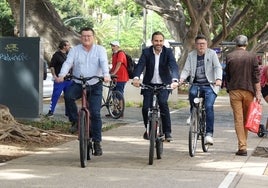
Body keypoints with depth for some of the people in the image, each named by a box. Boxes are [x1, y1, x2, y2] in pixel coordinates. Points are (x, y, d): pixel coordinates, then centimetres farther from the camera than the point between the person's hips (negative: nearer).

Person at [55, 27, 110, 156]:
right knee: (68, 95, -32)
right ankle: (75, 121, -12)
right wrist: (61, 75, -28)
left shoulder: (100, 50, 3)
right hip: (78, 84, 1)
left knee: (95, 114, -7)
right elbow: (67, 63, -8)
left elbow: (104, 63, -14)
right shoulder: (75, 50, 5)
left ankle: (97, 143, 3)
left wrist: (106, 75, -34)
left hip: (95, 86, -1)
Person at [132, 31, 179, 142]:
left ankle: (167, 132, -17)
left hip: (163, 84, -1)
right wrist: (136, 78, -42)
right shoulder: (146, 52, -7)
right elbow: (140, 65, -21)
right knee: (146, 107, -9)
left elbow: (174, 66, -22)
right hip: (149, 84, 1)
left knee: (163, 103, -25)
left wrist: (175, 80, -42)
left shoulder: (168, 52, -8)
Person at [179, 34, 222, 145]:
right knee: (192, 93, -30)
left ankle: (209, 133, -18)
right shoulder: (191, 55, 12)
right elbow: (186, 69, 4)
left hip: (209, 85, -2)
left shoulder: (212, 54, 4)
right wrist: (181, 79, -17)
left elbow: (218, 67, -7)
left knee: (209, 106, -22)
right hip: (196, 84, 2)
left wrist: (218, 79, -26)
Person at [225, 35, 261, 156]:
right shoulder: (252, 56, -1)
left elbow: (227, 76, 8)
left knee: (238, 119, -2)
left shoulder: (229, 57, 1)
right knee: (246, 119, 13)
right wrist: (258, 93, -2)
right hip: (248, 91, 0)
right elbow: (256, 76, -4)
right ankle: (243, 143, 20)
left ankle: (242, 147, -9)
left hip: (234, 91, 0)